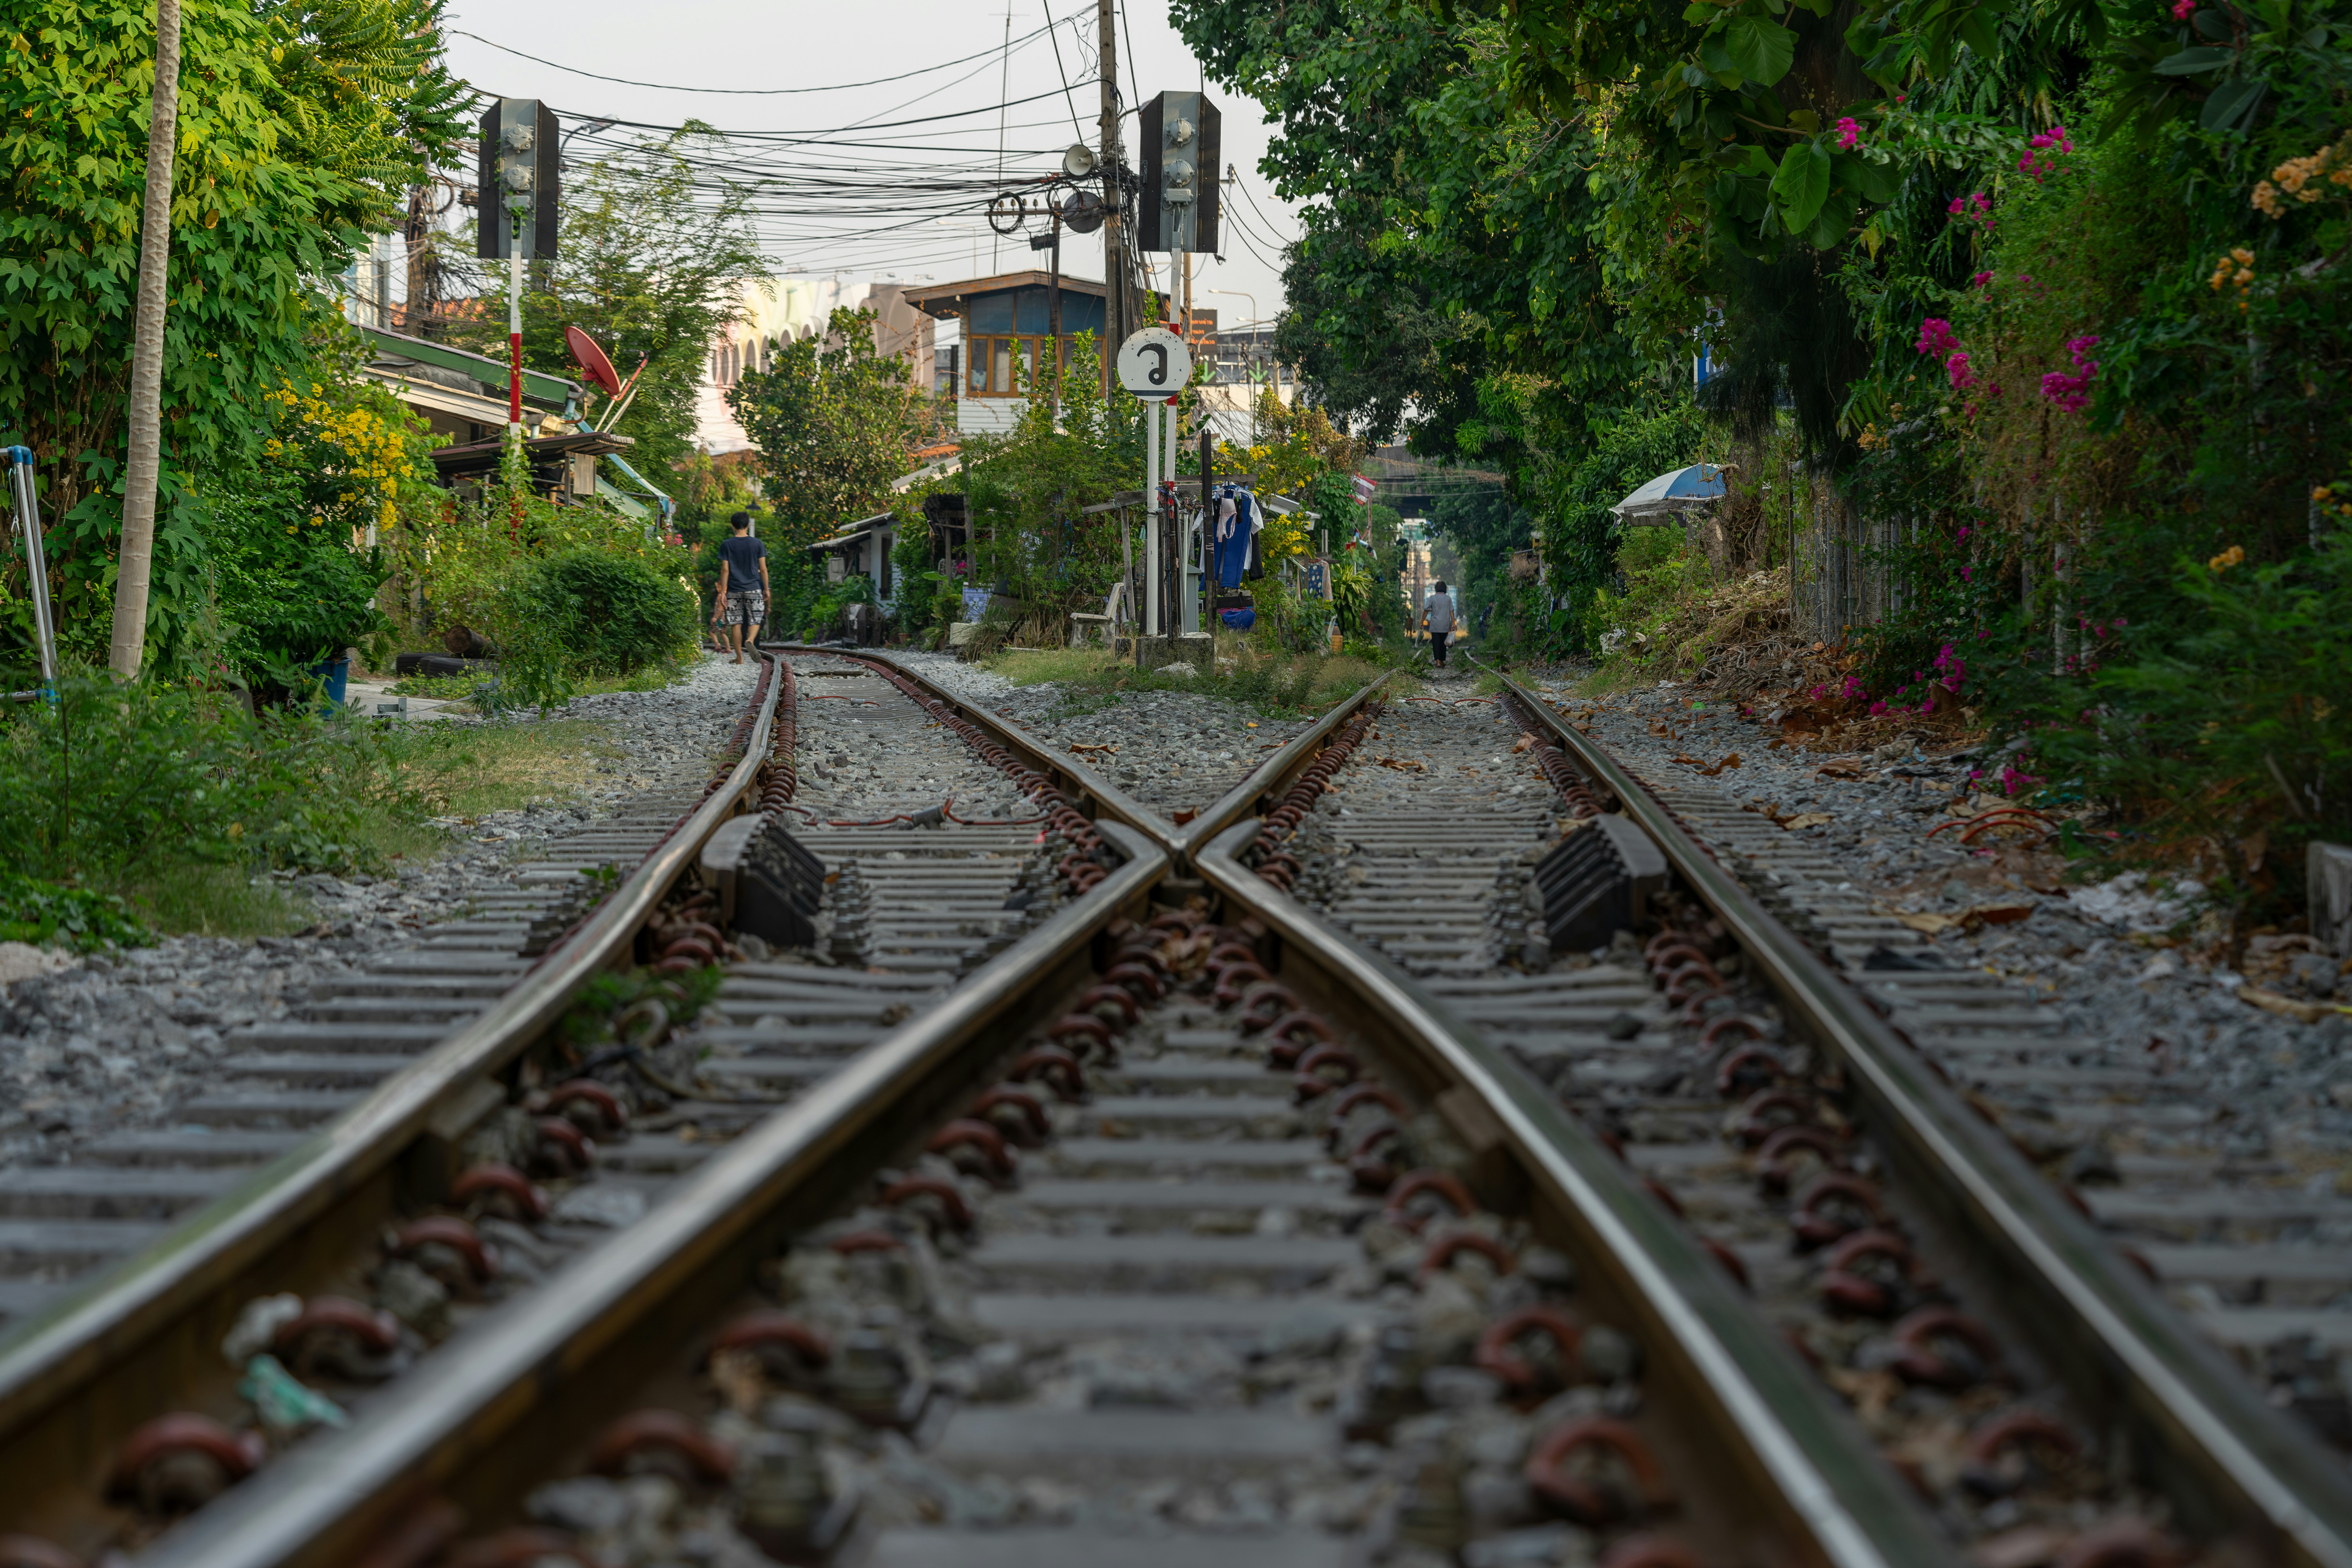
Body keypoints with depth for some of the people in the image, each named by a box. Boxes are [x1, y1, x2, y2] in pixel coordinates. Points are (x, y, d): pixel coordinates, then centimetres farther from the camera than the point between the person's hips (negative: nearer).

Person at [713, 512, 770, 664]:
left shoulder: (726, 545, -2)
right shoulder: (757, 544, 0)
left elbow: (725, 570, -4)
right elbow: (763, 569, 0)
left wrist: (723, 592, -2)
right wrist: (766, 589, 9)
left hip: (734, 590, 0)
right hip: (754, 588, 0)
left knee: (736, 623, 6)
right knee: (755, 620, 8)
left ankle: (739, 657, 8)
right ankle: (750, 640, -23)